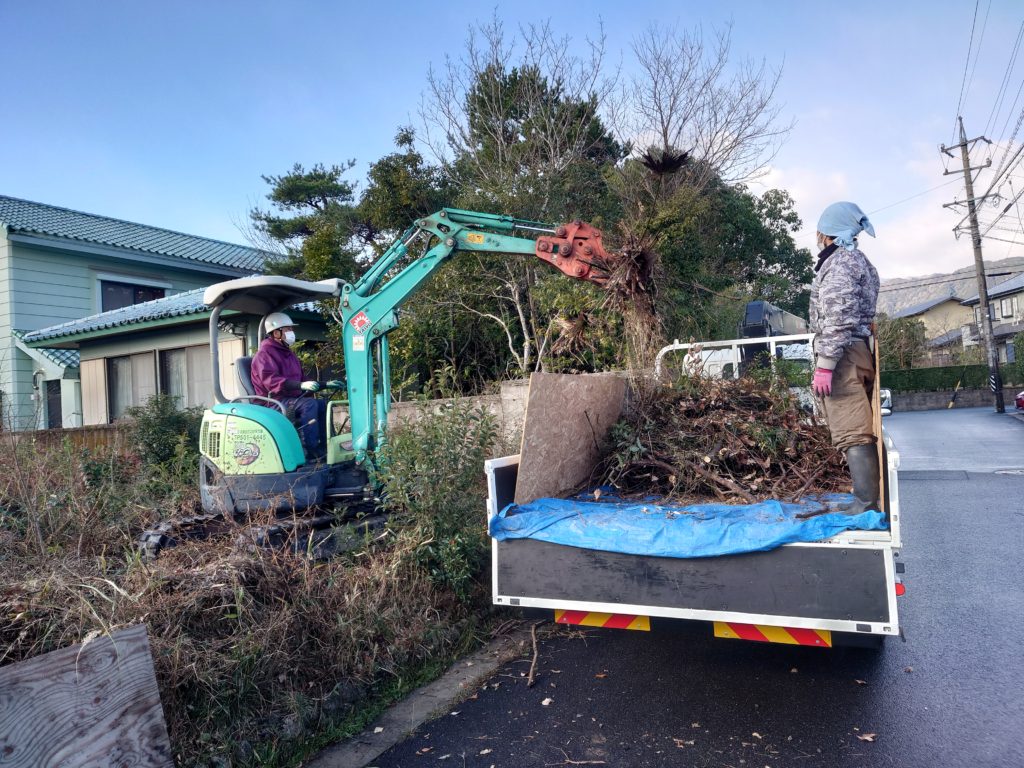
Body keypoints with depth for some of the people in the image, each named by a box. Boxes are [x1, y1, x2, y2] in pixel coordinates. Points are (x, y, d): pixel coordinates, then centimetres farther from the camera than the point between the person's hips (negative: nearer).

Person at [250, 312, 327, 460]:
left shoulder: (288, 353, 24)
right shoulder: (265, 353, -6)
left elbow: (298, 379, 28)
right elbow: (271, 381, -23)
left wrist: (324, 385, 14)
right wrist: (301, 385, -36)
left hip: (292, 398, 9)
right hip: (274, 402, -9)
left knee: (323, 404, -8)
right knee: (309, 404, -30)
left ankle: (324, 447, -13)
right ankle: (311, 450, -33)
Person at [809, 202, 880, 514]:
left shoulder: (839, 262, -9)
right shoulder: (859, 261, 23)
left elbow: (837, 318, -19)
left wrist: (824, 364, -21)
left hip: (844, 355, -10)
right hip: (860, 351, 10)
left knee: (852, 433, -11)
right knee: (861, 431, 12)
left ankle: (866, 503, -10)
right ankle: (870, 497, 18)